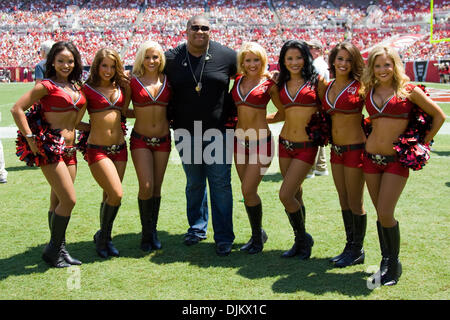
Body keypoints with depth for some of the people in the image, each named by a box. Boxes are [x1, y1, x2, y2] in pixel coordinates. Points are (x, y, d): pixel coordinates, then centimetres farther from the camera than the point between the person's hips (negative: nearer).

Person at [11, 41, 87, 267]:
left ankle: (59, 249, 21)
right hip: (50, 147, -7)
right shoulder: (46, 85, -8)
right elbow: (17, 109, -12)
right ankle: (53, 251, 6)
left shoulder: (76, 86, 12)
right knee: (69, 200, -8)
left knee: (58, 201, 12)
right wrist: (30, 139, -15)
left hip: (69, 149, 7)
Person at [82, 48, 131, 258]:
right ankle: (102, 236, 10)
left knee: (110, 196, 11)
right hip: (97, 149, -5)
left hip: (119, 148, 5)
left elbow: (124, 111, 6)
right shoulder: (87, 89, -5)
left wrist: (128, 86, 3)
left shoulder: (121, 87, 9)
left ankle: (105, 238, 28)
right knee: (116, 194, -14)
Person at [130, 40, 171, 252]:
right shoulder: (133, 81, -2)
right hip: (141, 140, -2)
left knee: (157, 188, 7)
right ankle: (146, 234, 7)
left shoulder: (167, 80, 5)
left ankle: (153, 232, 21)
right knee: (146, 187, -11)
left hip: (163, 139, 3)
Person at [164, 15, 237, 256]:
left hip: (218, 132, -2)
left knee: (220, 184, -2)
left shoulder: (226, 55, -3)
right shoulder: (171, 59, 1)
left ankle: (224, 237, 8)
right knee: (194, 183, 15)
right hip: (186, 134, 2)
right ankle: (197, 228, 33)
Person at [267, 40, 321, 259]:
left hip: (307, 147, -5)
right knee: (295, 196, 10)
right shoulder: (282, 84, 10)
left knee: (285, 195, -10)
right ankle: (301, 242, 26)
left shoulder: (315, 81, -3)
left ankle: (303, 238, 13)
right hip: (285, 144, 5)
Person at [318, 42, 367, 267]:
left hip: (355, 149, -6)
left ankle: (357, 251, 18)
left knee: (355, 203, 3)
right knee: (343, 202, 15)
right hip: (336, 150, 6)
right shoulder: (325, 88, 8)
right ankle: (349, 247, 28)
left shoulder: (360, 87, -10)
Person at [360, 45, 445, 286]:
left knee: (385, 214, -10)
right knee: (380, 214, 9)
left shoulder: (408, 90, -4)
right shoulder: (368, 92, 6)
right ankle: (385, 260, 23)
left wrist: (423, 144, 3)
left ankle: (394, 264, 10)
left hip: (397, 159, -4)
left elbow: (439, 116, 2)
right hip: (371, 157, 4)